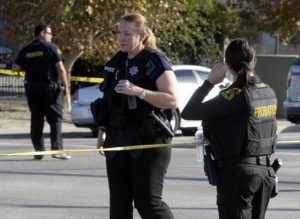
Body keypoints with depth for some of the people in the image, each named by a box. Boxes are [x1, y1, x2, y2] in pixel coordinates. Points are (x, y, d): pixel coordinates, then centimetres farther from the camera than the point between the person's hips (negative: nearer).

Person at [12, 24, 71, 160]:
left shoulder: (25, 50, 7)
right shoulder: (51, 48, -6)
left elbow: (15, 68, 6)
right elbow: (61, 69, -11)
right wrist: (66, 86, -4)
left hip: (32, 88, 4)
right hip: (50, 88, -4)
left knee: (36, 120, 9)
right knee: (55, 119, 0)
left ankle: (39, 150, 8)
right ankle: (56, 149, -9)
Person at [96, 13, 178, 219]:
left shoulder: (155, 61, -9)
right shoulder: (117, 61, 14)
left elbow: (172, 100, -18)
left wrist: (138, 91, -26)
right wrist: (103, 130, 18)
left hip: (149, 142, -7)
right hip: (119, 141, 7)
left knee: (148, 202, -10)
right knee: (119, 202, 7)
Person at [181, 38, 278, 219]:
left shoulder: (236, 96, -16)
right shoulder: (269, 93, 6)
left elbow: (188, 113, -17)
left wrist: (210, 82, -8)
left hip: (237, 172, -7)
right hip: (266, 171, 7)